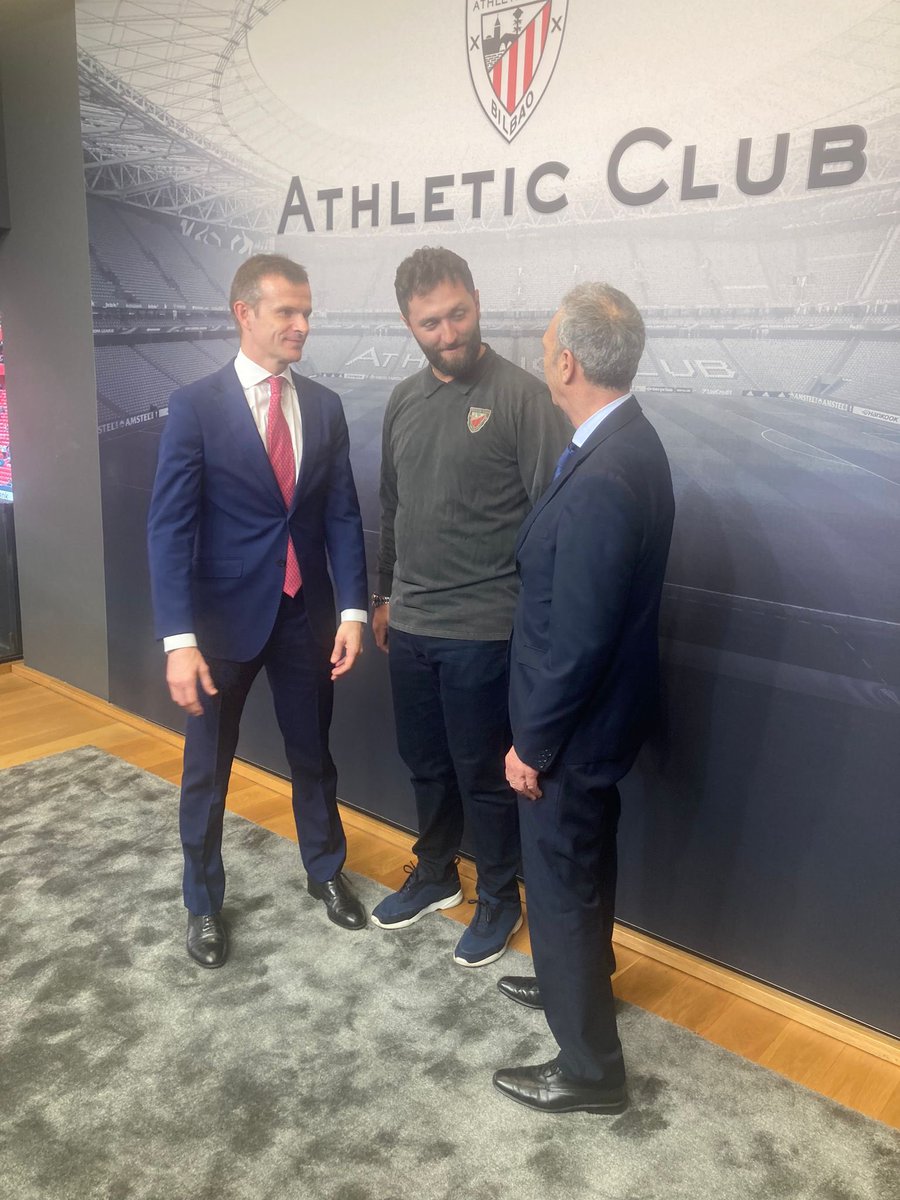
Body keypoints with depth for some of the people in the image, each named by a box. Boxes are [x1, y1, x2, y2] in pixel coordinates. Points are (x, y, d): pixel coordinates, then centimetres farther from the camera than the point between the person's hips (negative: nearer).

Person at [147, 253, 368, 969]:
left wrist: (352, 610, -6)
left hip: (306, 613, 3)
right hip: (224, 613, -3)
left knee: (313, 753, 18)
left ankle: (326, 871, 40)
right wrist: (179, 639, -21)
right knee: (207, 766, 11)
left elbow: (343, 515, 3)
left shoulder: (325, 407, 3)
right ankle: (204, 902, 32)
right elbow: (169, 527, -13)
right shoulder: (196, 406, -10)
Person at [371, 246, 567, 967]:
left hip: (481, 630, -5)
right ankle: (436, 874, 40)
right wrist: (384, 595, 19)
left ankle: (500, 899, 29)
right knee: (426, 764, 19)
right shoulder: (403, 402, 8)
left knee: (483, 773, 8)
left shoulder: (521, 395, -11)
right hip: (410, 625, 6)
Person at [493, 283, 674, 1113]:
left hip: (575, 724, -9)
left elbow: (577, 637, -27)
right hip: (597, 711, 9)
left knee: (561, 882, 8)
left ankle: (590, 1068, 27)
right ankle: (580, 980, 51)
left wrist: (532, 743, -16)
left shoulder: (603, 479, -30)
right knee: (584, 864, 27)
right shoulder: (625, 440, 1)